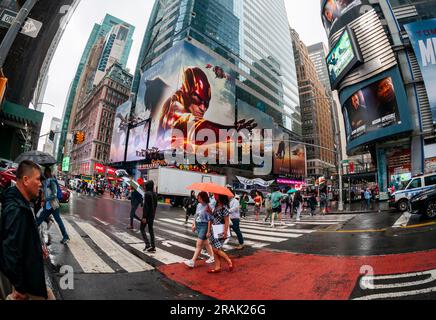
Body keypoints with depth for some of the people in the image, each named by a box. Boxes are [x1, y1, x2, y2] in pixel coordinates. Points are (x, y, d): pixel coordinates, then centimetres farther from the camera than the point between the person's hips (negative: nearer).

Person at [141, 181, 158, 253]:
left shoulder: (147, 194, -17)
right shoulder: (155, 194, 7)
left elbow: (146, 206, -20)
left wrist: (144, 217, -18)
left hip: (147, 214, -7)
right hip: (152, 214, 8)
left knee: (142, 229, 8)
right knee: (151, 229, 12)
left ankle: (148, 245, -1)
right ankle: (153, 247, 14)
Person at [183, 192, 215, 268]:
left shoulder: (207, 207, -16)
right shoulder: (198, 205, 4)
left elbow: (209, 220, -16)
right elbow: (196, 216, 15)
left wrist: (208, 231, -16)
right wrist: (194, 225, 12)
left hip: (204, 226, -8)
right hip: (198, 225, 8)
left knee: (199, 244, -3)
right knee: (205, 242, 18)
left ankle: (192, 262, 1)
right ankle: (212, 257, 33)